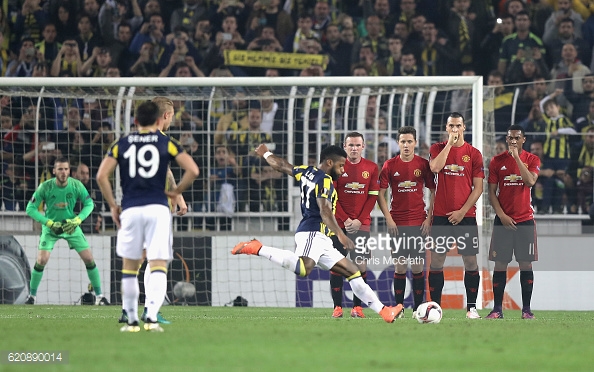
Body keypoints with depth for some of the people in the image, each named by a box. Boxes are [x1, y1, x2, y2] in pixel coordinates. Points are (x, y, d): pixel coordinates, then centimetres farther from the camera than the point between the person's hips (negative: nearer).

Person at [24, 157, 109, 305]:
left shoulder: (76, 185, -15)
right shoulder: (45, 187, -19)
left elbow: (89, 204, -4)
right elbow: (31, 209, -15)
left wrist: (77, 220, -18)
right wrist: (49, 223, -23)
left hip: (71, 226, 2)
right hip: (50, 228, -2)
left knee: (89, 259, -4)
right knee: (41, 260, -16)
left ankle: (99, 295, 9)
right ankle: (32, 295, 3)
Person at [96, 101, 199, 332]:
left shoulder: (121, 144, 9)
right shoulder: (166, 143, 6)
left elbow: (101, 176, 0)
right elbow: (193, 170, -3)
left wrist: (112, 205, 8)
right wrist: (176, 192, 10)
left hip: (130, 209, 1)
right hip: (158, 207, -1)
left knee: (129, 267, 14)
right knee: (158, 266, -4)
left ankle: (131, 320, 15)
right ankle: (151, 317, -22)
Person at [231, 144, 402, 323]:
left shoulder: (307, 172, 19)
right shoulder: (324, 180, -7)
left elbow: (281, 165, 34)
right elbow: (325, 210, -21)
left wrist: (266, 154, 54)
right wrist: (340, 234, -28)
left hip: (321, 241, 11)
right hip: (313, 233, -11)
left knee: (353, 272, 11)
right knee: (303, 268, -38)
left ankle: (383, 311, 10)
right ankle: (258, 249, -23)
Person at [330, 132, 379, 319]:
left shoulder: (371, 168, 5)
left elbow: (372, 197, 4)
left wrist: (359, 220, -6)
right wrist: (345, 220, -8)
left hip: (361, 224, 1)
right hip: (339, 223, 0)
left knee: (361, 265, -6)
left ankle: (357, 306, 0)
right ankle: (337, 307, 1)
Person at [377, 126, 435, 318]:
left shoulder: (423, 164, 2)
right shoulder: (390, 165, 2)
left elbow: (433, 192, 6)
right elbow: (380, 194, 4)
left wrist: (429, 217, -3)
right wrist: (388, 218, -5)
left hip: (418, 223, 0)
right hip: (397, 223, 0)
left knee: (417, 266, 0)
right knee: (399, 266, 0)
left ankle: (418, 308, 5)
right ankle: (399, 308, 5)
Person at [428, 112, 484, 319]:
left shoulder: (474, 154, 4)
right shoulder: (437, 148, 7)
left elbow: (478, 187, 1)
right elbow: (435, 167, -15)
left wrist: (462, 211, -9)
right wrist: (449, 143, -11)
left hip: (465, 215, -1)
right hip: (441, 215, 1)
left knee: (470, 261, -2)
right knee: (436, 260, -1)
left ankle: (471, 307, 4)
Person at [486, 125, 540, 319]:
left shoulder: (532, 160, 3)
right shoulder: (497, 161, 4)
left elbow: (530, 181, -17)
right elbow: (492, 192, 3)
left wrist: (517, 157, -17)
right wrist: (501, 215, -8)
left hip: (525, 219, 0)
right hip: (503, 219, 0)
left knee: (526, 263, 0)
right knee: (500, 263, -1)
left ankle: (526, 309, 4)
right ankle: (497, 309, 2)